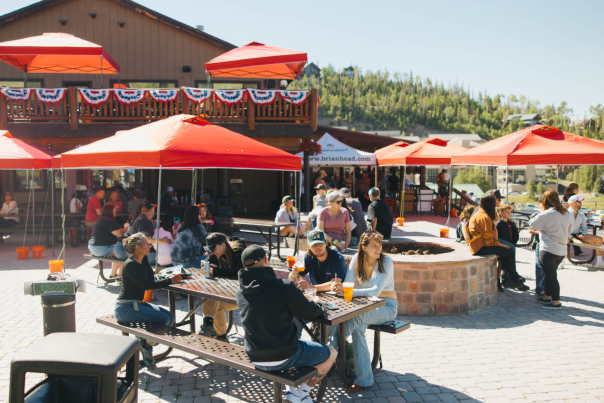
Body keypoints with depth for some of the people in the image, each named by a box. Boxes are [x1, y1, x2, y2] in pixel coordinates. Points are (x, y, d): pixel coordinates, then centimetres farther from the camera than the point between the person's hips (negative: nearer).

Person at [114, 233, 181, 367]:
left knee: (170, 317, -2)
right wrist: (170, 281, -21)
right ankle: (146, 345, 3)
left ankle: (144, 340, 11)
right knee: (163, 319, -19)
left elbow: (150, 278, 5)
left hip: (137, 303, 9)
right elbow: (146, 285, -24)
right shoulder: (130, 265, -18)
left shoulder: (143, 259, 8)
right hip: (126, 308, -9)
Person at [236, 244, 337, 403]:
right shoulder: (284, 287, -21)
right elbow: (309, 312, -9)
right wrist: (316, 303, 13)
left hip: (255, 359, 6)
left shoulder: (240, 293, -2)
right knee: (331, 353, 16)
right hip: (283, 358, -6)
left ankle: (290, 390, 29)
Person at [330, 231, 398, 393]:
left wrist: (349, 291, -36)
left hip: (387, 307, -4)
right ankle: (364, 379, -24)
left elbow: (376, 291, -26)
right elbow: (347, 283, -5)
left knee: (356, 317, -33)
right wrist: (338, 287, -31)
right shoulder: (357, 259, -2)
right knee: (358, 328, -29)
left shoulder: (386, 262, -16)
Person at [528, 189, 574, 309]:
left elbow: (532, 224, -7)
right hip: (562, 251, 7)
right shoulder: (566, 213, 5)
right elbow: (571, 228, 18)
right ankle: (547, 296, 31)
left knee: (551, 276, 0)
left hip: (548, 250, -7)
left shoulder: (547, 214, -17)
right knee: (551, 274, 20)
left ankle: (556, 302, 4)